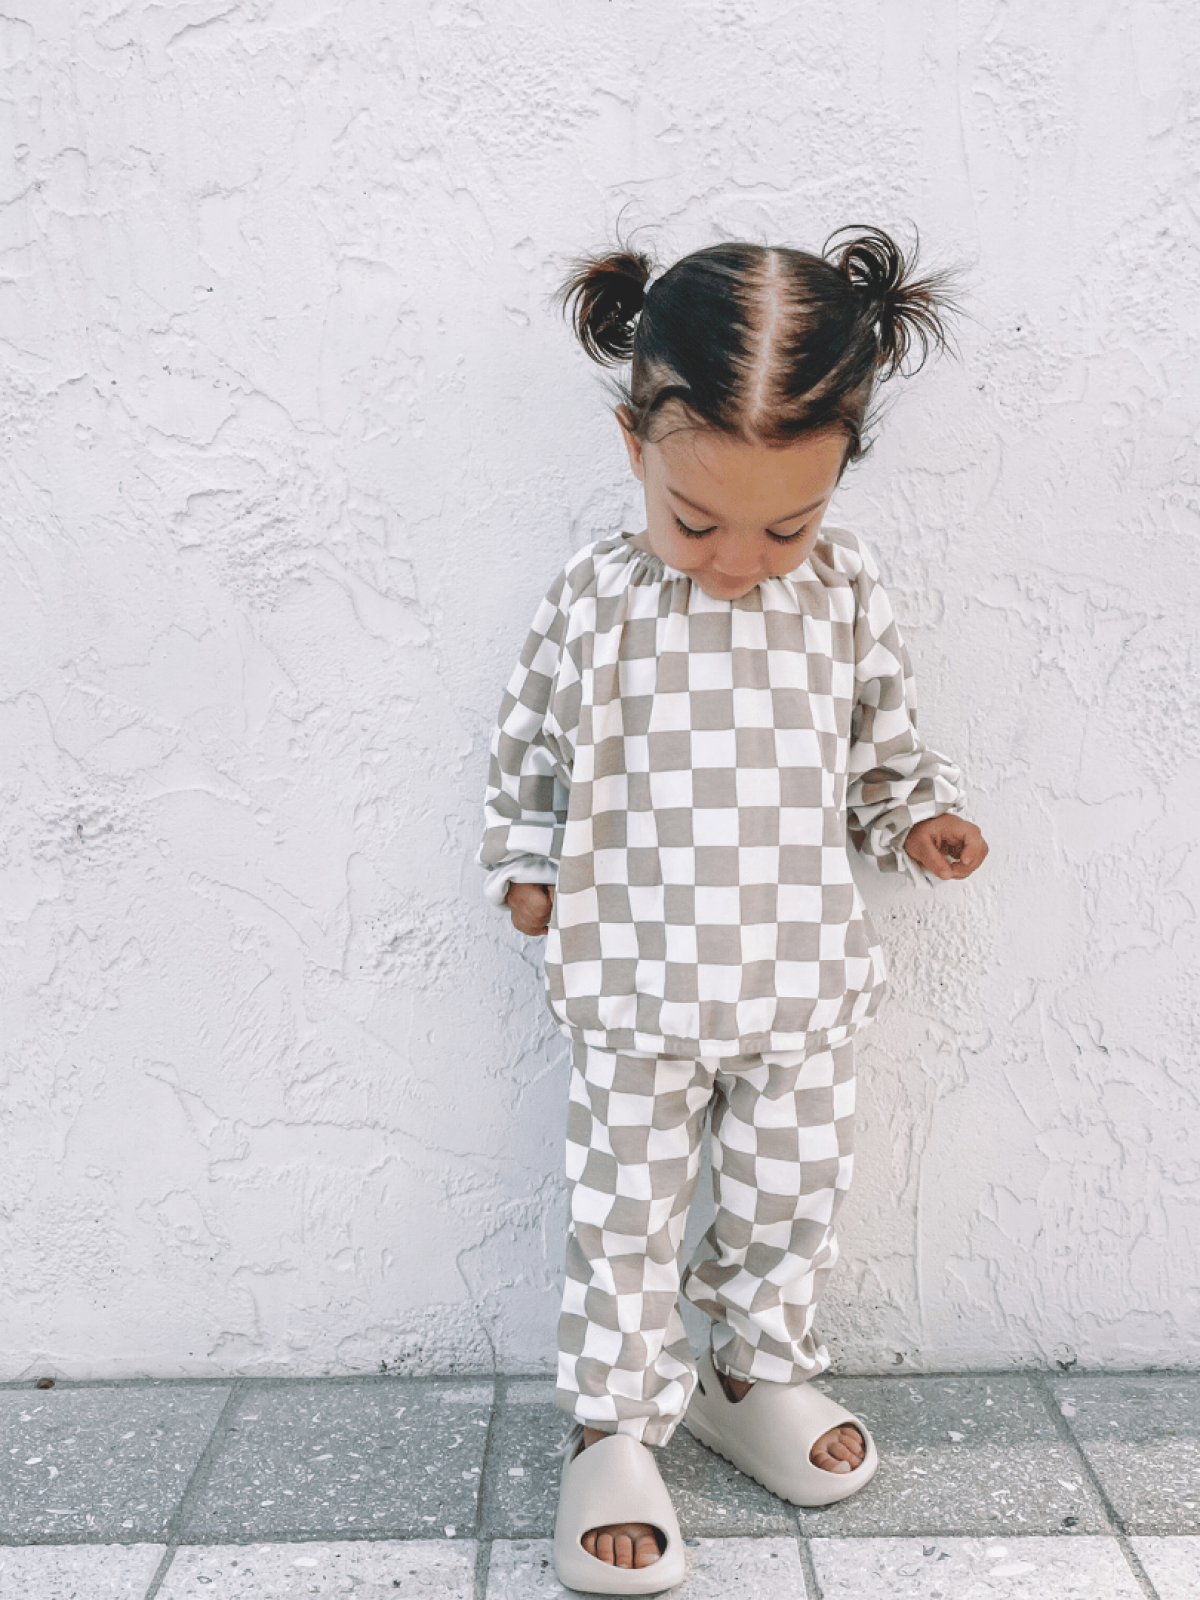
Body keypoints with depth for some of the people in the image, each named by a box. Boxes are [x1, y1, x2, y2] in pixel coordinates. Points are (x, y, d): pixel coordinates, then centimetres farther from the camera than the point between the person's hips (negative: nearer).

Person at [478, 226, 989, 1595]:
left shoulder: (843, 591, -4)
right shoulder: (597, 600, -9)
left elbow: (881, 736, 10)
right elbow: (528, 739, 6)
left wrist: (916, 817, -7)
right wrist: (523, 864, 4)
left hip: (800, 980, 2)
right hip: (634, 984, -2)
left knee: (790, 1198, 16)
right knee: (625, 1215, 8)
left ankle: (755, 1374, 41)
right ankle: (613, 1431, 27)